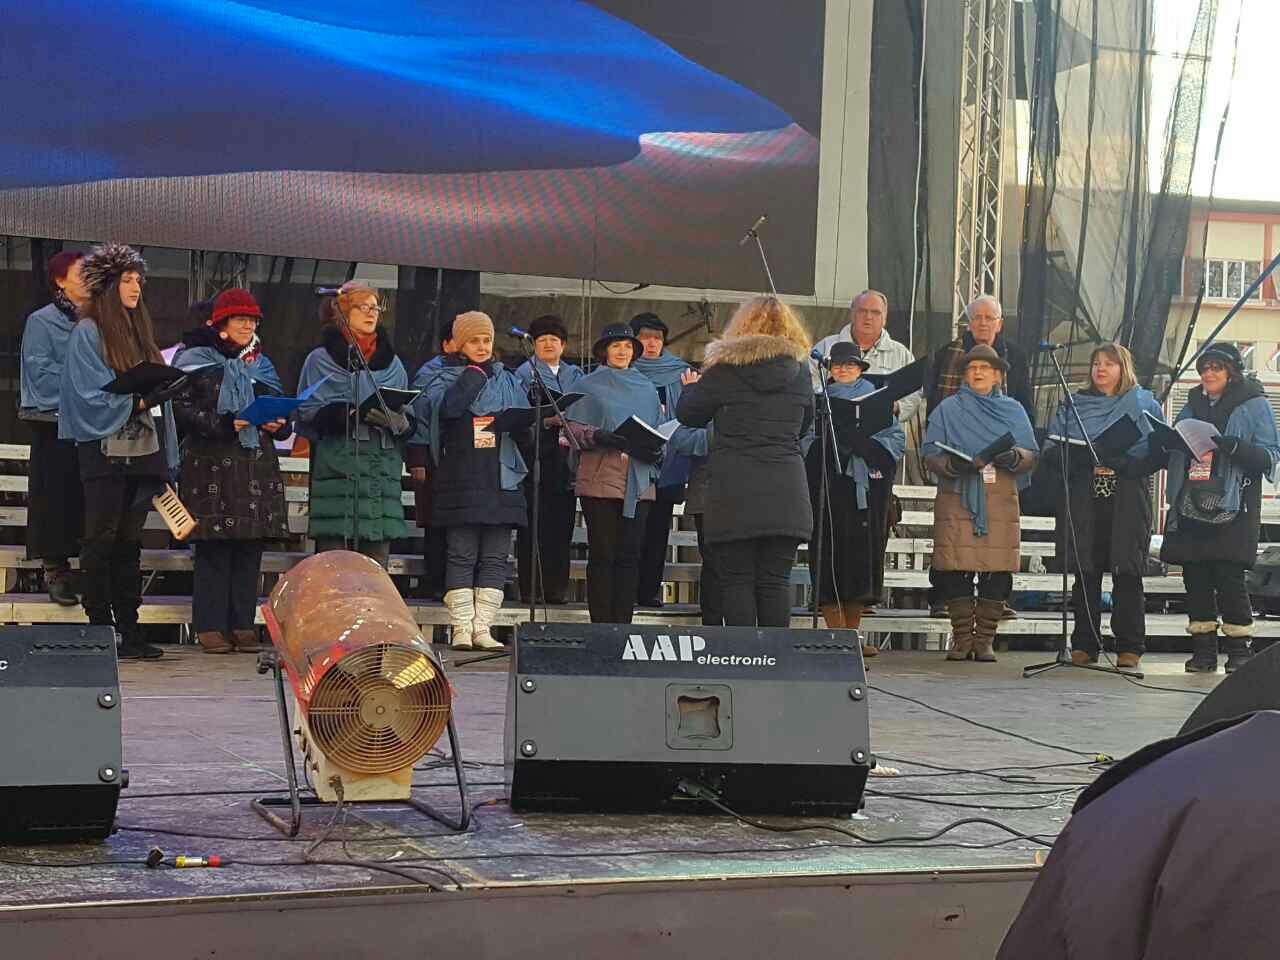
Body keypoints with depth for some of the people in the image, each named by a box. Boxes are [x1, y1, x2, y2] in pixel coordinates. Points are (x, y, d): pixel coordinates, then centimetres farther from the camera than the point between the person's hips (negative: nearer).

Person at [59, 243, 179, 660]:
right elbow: (92, 395, -11)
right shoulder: (88, 332, -2)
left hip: (141, 450, 7)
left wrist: (161, 392, 2)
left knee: (129, 541, 7)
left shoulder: (138, 331, 20)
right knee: (102, 540, -4)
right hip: (105, 450, -7)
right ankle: (100, 630, -3)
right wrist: (137, 400, -17)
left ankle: (129, 633, 7)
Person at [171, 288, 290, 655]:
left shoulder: (261, 364, 19)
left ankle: (243, 624, 8)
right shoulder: (197, 360, 2)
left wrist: (278, 424, -1)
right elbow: (182, 408, -7)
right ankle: (210, 625, 1)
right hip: (211, 465, -5)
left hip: (256, 466, 5)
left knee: (250, 548, 2)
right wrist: (223, 424, -18)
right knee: (213, 548, -5)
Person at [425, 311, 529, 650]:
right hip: (460, 480, -4)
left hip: (501, 481, 4)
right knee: (462, 555, -5)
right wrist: (475, 371, -8)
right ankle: (461, 628, -3)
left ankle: (482, 628, 4)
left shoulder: (508, 382, 17)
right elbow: (448, 406, -16)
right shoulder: (447, 379, 6)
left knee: (495, 558, 1)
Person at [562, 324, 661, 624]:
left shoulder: (646, 389, 19)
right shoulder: (589, 386, 7)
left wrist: (655, 450, -2)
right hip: (601, 480, -3)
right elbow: (572, 428, -1)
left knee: (630, 554, 1)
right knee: (602, 554, -5)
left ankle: (623, 623, 4)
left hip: (638, 483, 4)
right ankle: (601, 625, -3)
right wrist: (599, 436, -18)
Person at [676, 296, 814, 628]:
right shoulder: (799, 370, 7)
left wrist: (691, 386, 27)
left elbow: (687, 414, 7)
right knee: (775, 581, 5)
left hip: (735, 492, -3)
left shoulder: (725, 368, -3)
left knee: (737, 579, 1)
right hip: (786, 493, 3)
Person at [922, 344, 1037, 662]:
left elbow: (1031, 454, 10)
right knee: (956, 571, -6)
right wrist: (952, 463, -16)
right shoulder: (948, 409, 12)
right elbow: (930, 452, 4)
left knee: (996, 572, -4)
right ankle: (961, 639, 2)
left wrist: (1014, 457, -12)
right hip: (956, 497, -1)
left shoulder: (1013, 410, 16)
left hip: (1000, 502, 1)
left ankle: (985, 639, 3)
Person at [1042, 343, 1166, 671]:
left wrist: (1121, 463, -17)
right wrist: (1083, 459, -12)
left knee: (1127, 573, -2)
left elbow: (1159, 452, -2)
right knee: (1086, 573, 3)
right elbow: (1051, 450, 7)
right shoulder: (1073, 406, 16)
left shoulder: (1144, 405, 9)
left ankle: (1130, 648, 2)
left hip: (1127, 502, -2)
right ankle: (1084, 646, 8)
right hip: (1082, 502, 2)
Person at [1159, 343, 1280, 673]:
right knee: (1195, 576, 2)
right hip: (1191, 506, 5)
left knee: (1229, 575, -9)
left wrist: (1235, 447, -21)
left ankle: (1239, 648, 1)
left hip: (1232, 508, -5)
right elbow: (1174, 456, 23)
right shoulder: (1191, 407, 20)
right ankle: (1203, 649, 9)